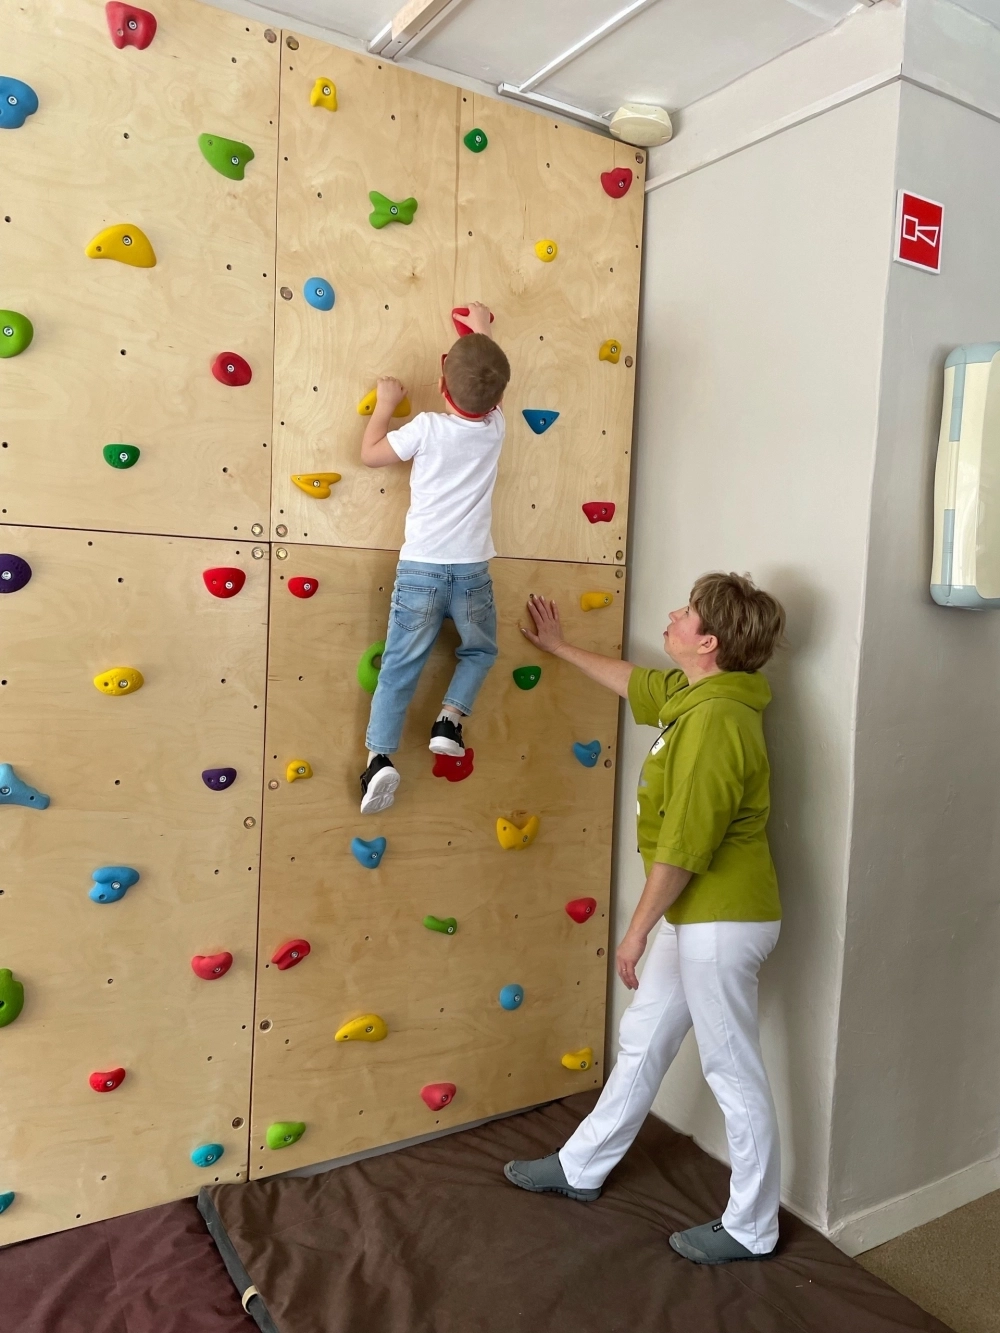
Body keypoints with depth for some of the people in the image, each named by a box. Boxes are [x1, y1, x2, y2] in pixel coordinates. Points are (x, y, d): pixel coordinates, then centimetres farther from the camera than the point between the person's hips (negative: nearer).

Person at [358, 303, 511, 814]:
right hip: (471, 570, 1)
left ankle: (380, 758, -7)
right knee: (480, 650, 24)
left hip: (420, 568, -1)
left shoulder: (427, 428, -6)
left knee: (400, 666, 3)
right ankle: (449, 720, 6)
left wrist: (385, 402, 18)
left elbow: (370, 454, 7)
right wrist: (483, 331, 37)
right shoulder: (494, 428, 1)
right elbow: (491, 386, 23)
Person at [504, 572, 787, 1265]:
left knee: (735, 1074, 8)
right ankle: (582, 1167, 40)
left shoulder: (713, 721, -26)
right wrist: (560, 645, 34)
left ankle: (752, 1228, 30)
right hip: (697, 916, 10)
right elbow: (636, 682, 25)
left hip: (722, 922, -10)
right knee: (643, 1043, 21)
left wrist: (637, 930, -13)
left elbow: (682, 848, -24)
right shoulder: (691, 692, 4)